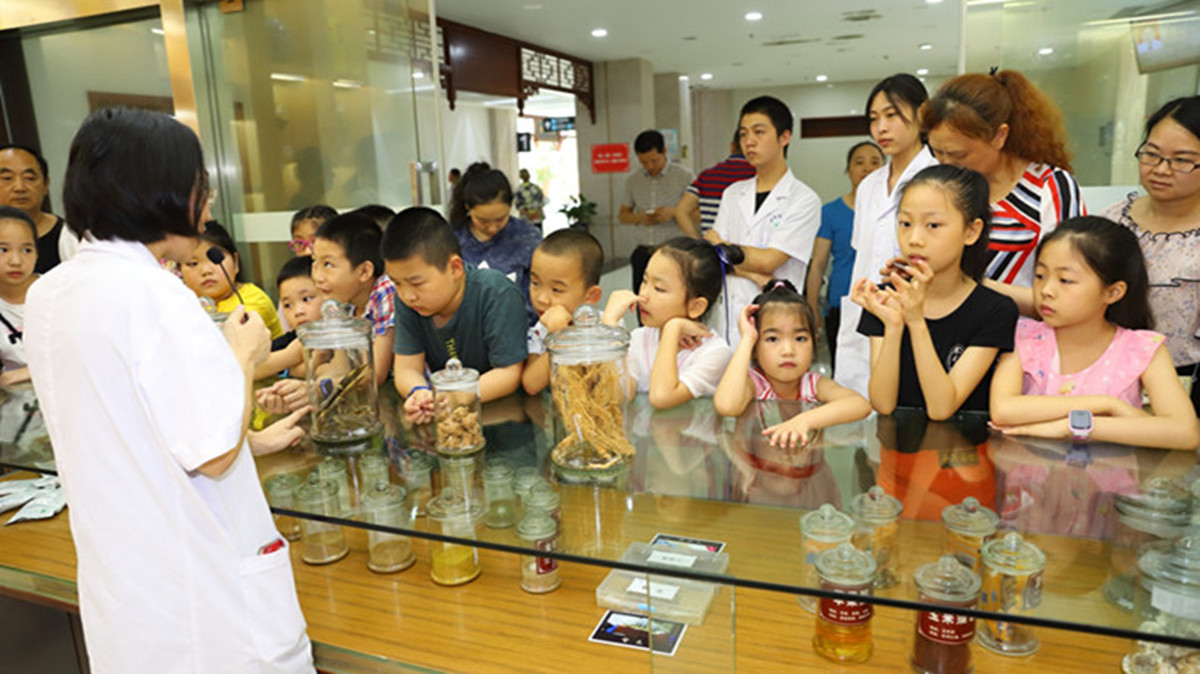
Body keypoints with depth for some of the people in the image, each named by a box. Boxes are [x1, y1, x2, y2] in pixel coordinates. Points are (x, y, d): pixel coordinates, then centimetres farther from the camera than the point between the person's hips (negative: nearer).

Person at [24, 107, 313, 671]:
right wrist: (242, 355, -8)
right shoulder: (155, 295, -24)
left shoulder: (45, 295, 4)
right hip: (202, 584, -8)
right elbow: (214, 453, -22)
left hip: (115, 571, 8)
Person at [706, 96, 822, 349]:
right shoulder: (733, 194, 12)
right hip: (729, 319, 4)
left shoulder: (804, 200, -4)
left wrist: (720, 244, 0)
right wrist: (754, 275, -11)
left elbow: (768, 261, -12)